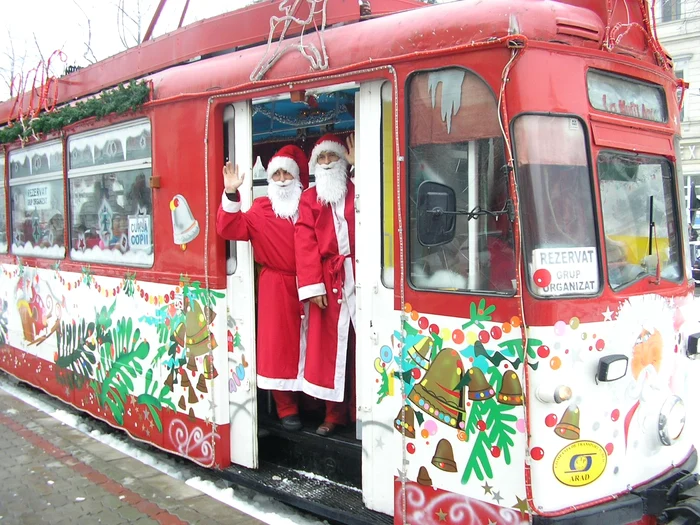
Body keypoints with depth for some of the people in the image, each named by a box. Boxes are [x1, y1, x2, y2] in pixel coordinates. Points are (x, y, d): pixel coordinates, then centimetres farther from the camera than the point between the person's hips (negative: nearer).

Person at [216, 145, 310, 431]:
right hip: (276, 287, -2)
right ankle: (287, 410, 12)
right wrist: (231, 194, -20)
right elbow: (231, 228, -8)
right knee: (279, 348, 2)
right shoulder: (261, 209, 3)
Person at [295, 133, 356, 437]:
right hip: (328, 282, 1)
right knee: (331, 348, 4)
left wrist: (358, 164, -8)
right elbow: (305, 243, 2)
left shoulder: (358, 190, 12)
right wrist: (312, 286, -9)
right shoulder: (310, 198, 12)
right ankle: (335, 413, 14)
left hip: (359, 278, 0)